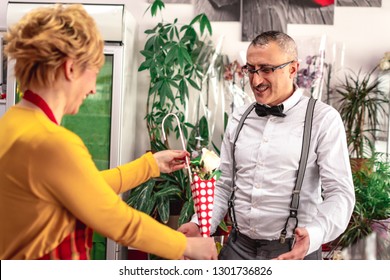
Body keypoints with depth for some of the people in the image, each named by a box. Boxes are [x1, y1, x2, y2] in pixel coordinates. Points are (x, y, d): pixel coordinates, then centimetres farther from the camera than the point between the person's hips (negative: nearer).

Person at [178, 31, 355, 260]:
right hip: (238, 246, 4)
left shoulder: (323, 118, -7)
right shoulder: (238, 119, 5)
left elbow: (340, 193, -12)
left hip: (293, 251, -3)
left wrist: (313, 235, -29)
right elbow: (224, 185, 10)